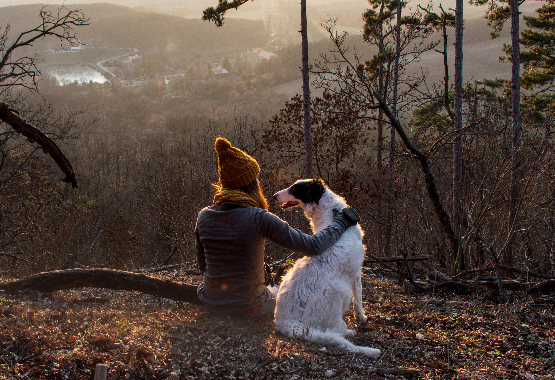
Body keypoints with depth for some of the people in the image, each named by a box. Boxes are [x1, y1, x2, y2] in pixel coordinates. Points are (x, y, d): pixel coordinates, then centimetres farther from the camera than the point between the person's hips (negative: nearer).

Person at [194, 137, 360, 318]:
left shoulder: (204, 216, -7)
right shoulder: (259, 218, -21)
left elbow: (203, 265, 6)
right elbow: (313, 246, -19)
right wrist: (341, 223, -3)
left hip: (211, 303, 4)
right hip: (248, 308, -4)